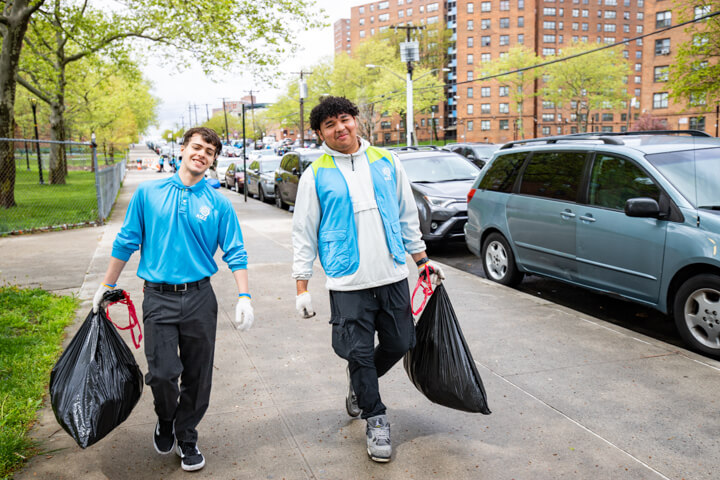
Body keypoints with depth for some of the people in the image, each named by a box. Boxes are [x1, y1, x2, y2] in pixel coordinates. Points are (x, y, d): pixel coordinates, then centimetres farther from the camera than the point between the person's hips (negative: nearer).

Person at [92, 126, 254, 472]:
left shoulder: (219, 204, 2)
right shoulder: (148, 193, 3)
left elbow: (235, 253, 2)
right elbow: (126, 242, 10)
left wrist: (244, 297, -8)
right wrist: (107, 286, 13)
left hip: (200, 298, 1)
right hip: (159, 298, 0)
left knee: (197, 377, 7)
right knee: (163, 372, -6)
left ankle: (186, 438, 28)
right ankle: (165, 421, 26)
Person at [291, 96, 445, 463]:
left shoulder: (386, 162, 8)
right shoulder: (316, 176, 0)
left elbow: (407, 216, 15)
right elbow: (304, 234, 2)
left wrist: (422, 259, 15)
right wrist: (301, 287, -2)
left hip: (393, 277, 3)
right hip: (348, 284, -3)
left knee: (399, 343, 11)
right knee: (359, 352, 1)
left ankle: (359, 383, 39)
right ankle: (376, 420, 21)